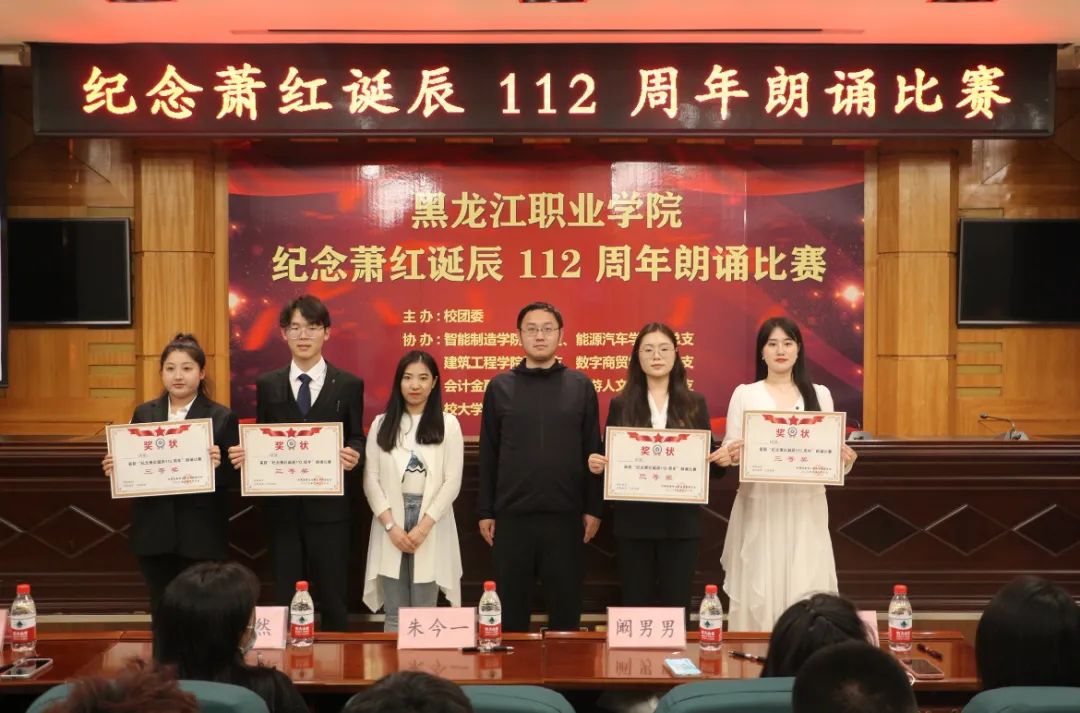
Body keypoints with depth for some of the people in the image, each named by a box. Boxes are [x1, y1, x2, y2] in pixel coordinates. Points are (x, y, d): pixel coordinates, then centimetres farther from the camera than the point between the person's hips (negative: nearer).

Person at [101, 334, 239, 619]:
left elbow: (233, 479, -4)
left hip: (201, 535, -3)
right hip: (153, 533, 3)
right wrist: (114, 467, -10)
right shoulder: (143, 413, 8)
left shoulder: (222, 418, -2)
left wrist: (218, 465, -25)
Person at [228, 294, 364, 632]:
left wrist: (353, 454, -19)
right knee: (285, 598, 10)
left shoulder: (349, 385, 1)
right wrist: (246, 453, -12)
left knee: (333, 598, 6)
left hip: (328, 507, -2)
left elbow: (356, 439, 3)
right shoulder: (267, 385, 7)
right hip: (282, 506, 2)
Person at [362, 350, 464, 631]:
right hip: (391, 525, 1)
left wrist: (424, 526, -11)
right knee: (395, 615, 4)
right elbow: (371, 479, 3)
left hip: (431, 526, -1)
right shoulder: (381, 424, 8)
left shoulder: (448, 424, 2)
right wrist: (391, 525, -8)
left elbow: (452, 482, -3)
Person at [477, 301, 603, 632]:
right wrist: (485, 511, 2)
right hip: (512, 515, 0)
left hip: (565, 516, 0)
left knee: (566, 603, 8)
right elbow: (488, 454, 5)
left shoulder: (580, 386, 4)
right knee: (511, 606, 9)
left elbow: (593, 451, 4)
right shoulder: (500, 387, 4)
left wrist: (593, 508, 0)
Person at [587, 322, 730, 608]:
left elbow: (707, 461, 7)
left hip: (681, 522, 0)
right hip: (634, 522, 0)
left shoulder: (694, 404, 5)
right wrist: (597, 464, -16)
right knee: (635, 605, 6)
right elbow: (610, 460, 5)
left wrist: (721, 460, -14)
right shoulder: (621, 405, 3)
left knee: (677, 605, 5)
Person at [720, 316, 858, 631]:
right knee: (759, 588, -1)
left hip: (807, 507, 1)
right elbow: (729, 450, 2)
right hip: (759, 506, -1)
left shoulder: (819, 394, 10)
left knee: (806, 588, -2)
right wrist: (733, 453, -20)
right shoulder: (744, 394, 5)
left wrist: (845, 460, -12)